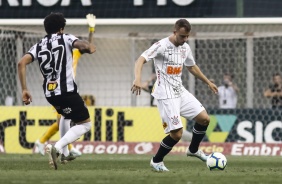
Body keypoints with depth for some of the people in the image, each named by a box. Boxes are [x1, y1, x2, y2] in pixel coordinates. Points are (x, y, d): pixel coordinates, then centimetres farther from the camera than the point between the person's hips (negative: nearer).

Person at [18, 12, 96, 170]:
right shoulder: (66, 39, 2)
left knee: (66, 115, 37)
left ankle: (64, 153, 34)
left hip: (49, 93, 6)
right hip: (67, 90, -6)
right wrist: (89, 47, 4)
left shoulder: (38, 46, 13)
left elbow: (22, 63, -1)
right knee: (85, 124, 4)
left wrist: (24, 90, -2)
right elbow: (82, 44, -19)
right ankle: (57, 148, -18)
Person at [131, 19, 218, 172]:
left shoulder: (186, 48, 8)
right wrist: (137, 79, -42)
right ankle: (156, 161, 9)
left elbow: (192, 67, 27)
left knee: (204, 119, 4)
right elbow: (140, 60, -24)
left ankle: (193, 150, 28)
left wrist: (208, 82, 32)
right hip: (165, 95, -8)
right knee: (177, 133, -13)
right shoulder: (161, 46, -15)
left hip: (180, 91, 8)